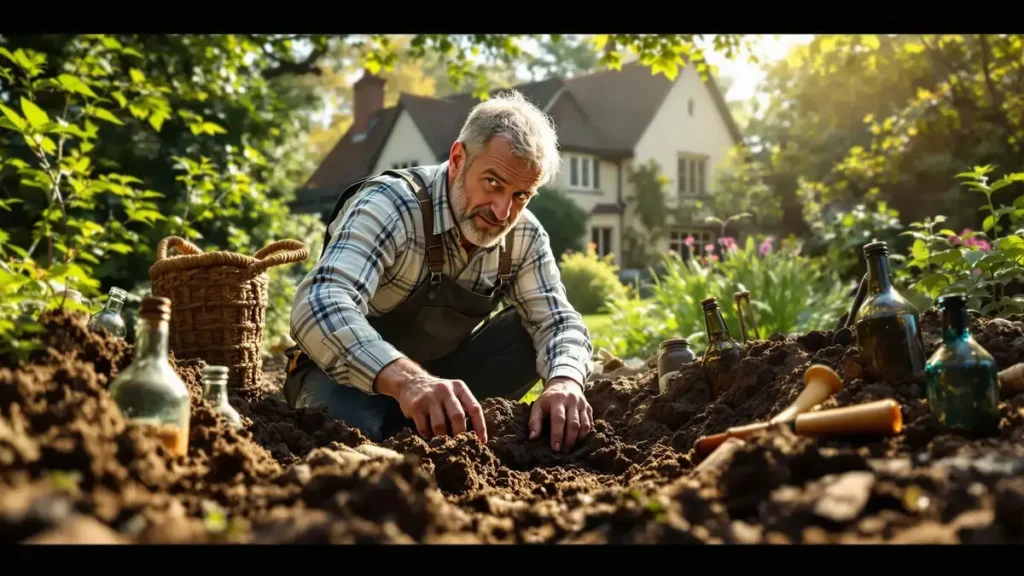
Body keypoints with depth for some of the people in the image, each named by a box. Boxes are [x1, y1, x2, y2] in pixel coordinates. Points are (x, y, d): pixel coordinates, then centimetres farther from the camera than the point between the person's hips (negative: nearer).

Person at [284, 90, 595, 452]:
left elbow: (558, 320, -11)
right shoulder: (391, 205, -27)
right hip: (355, 375, -5)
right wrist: (406, 379, -60)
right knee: (348, 431, -37)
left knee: (535, 334, -15)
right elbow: (319, 305, -42)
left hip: (440, 370, 5)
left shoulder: (525, 237, -8)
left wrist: (565, 382, -36)